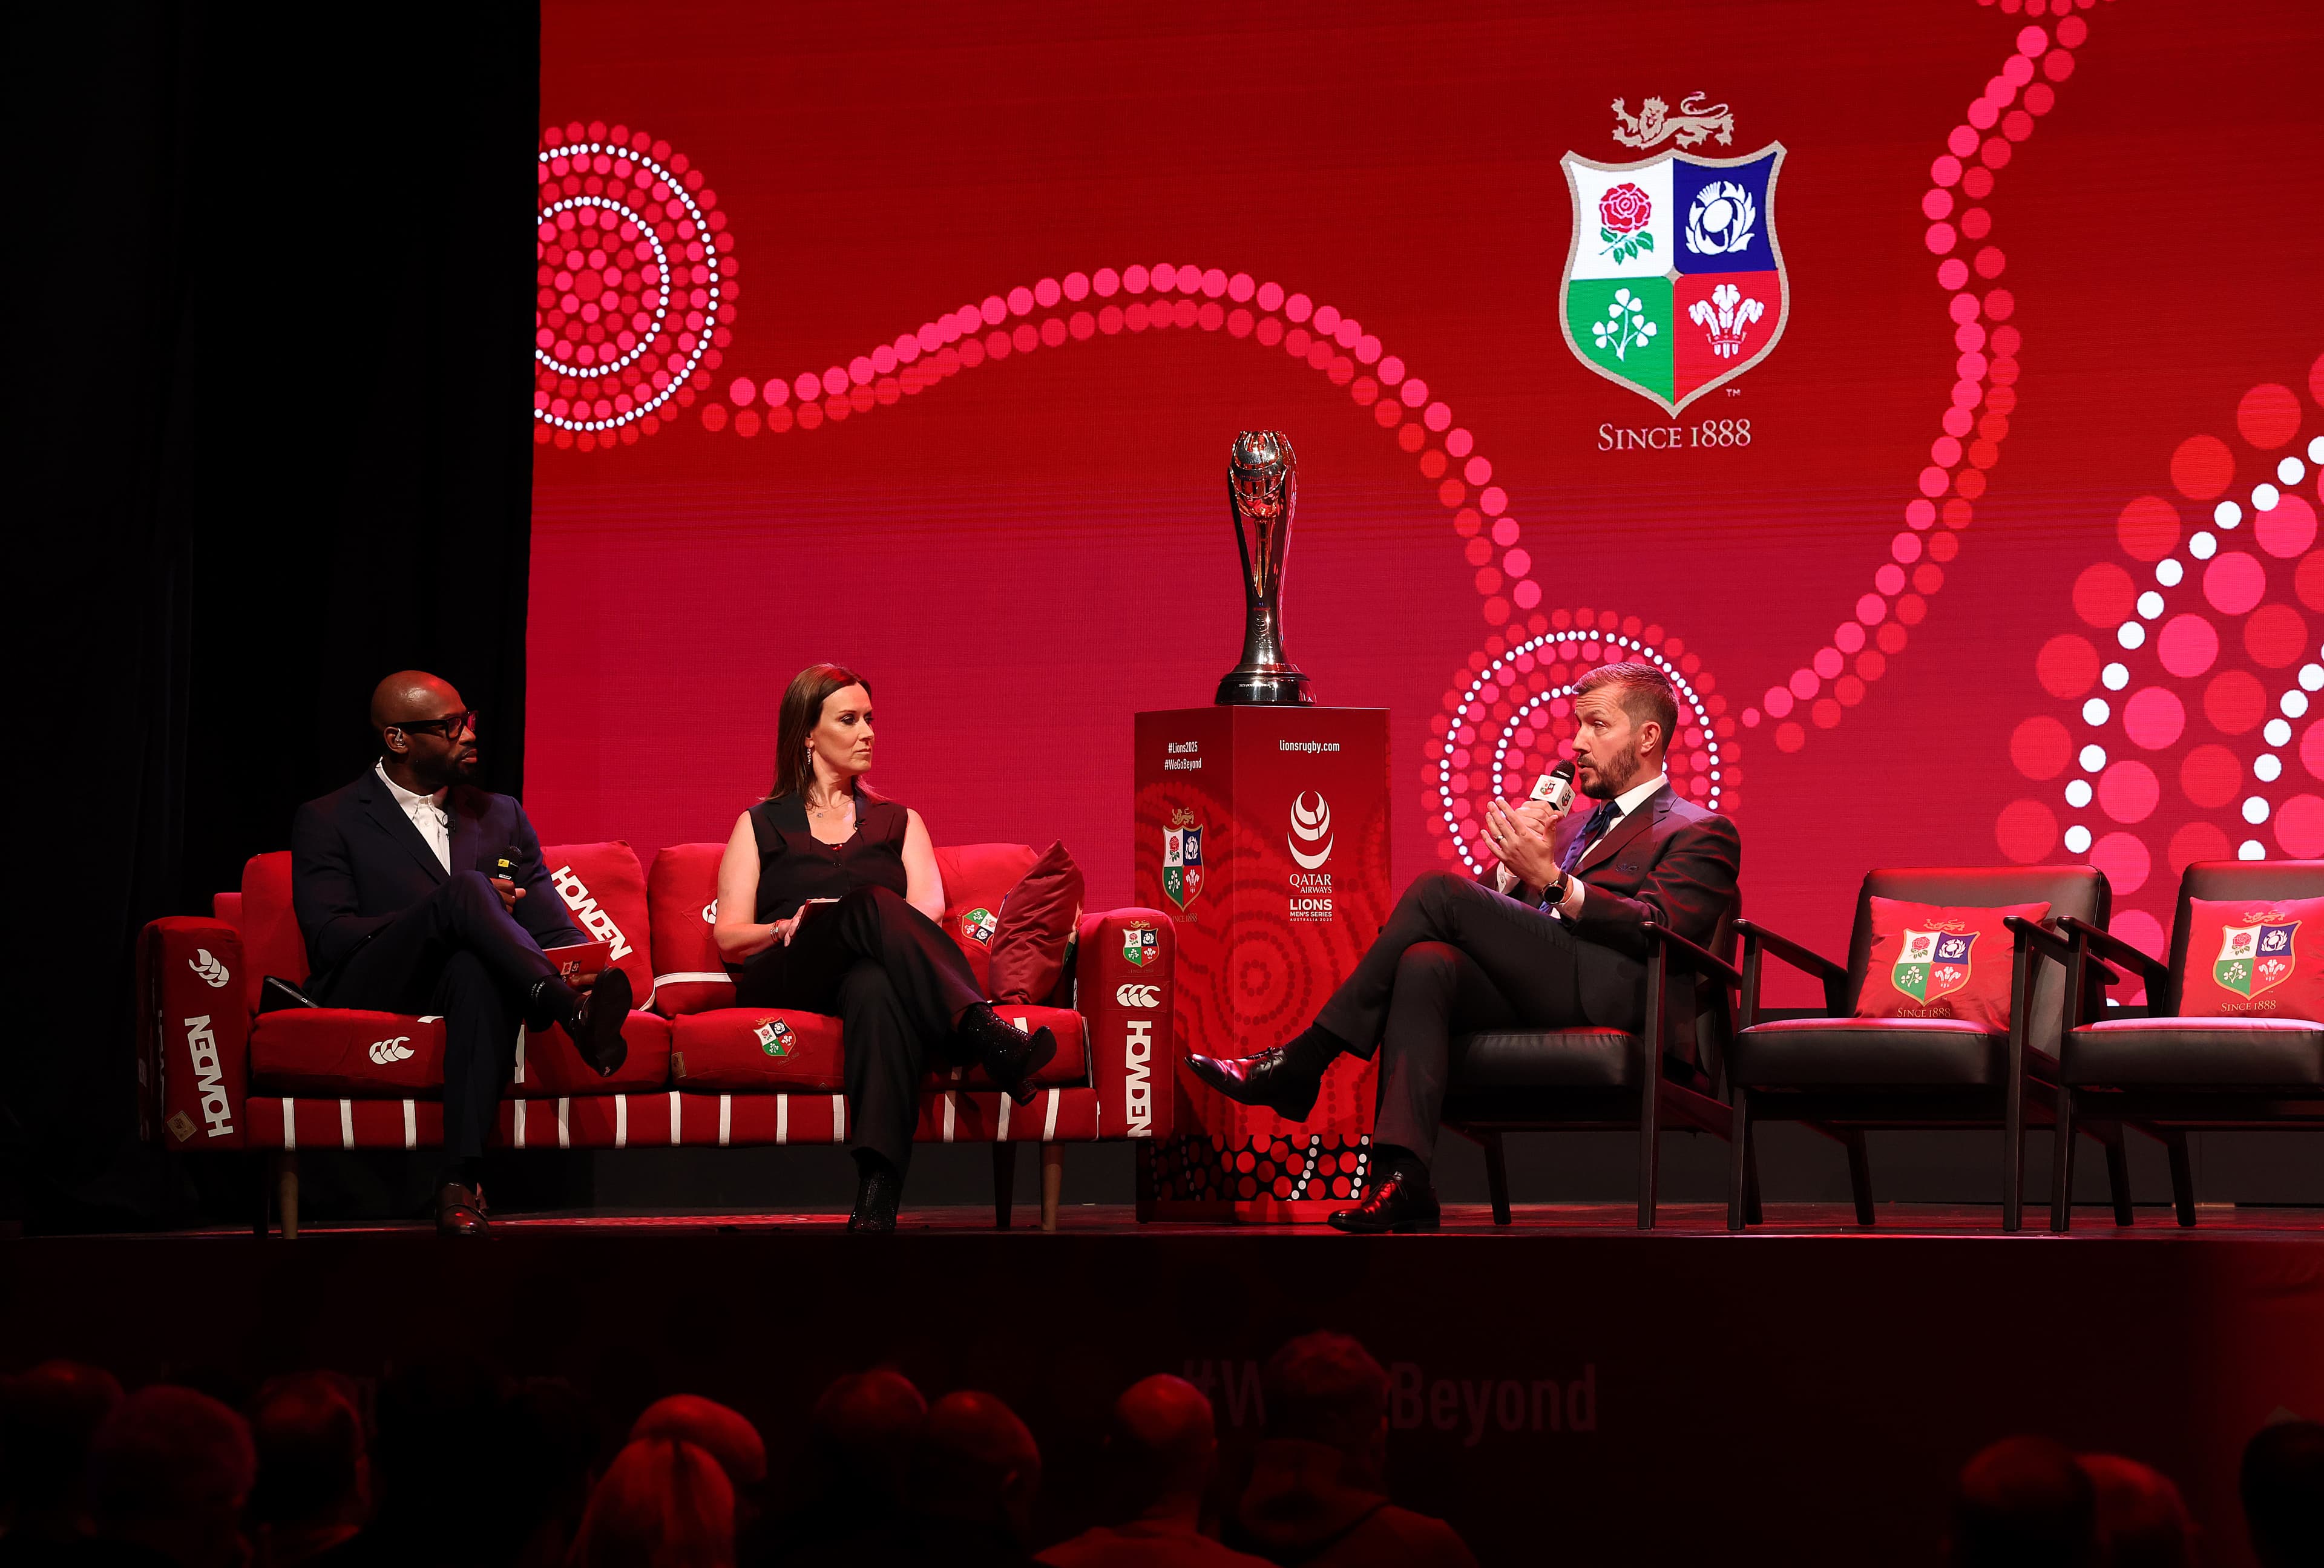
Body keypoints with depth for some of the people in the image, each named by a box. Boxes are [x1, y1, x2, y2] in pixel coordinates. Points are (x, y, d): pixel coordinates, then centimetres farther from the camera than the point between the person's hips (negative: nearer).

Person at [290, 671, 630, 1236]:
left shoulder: (501, 817, 23)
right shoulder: (327, 822, 10)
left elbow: (555, 928, 18)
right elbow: (329, 938, -4)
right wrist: (464, 907, -13)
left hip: (464, 981, 3)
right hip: (371, 990, -3)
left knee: (476, 969, -39)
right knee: (466, 889, -32)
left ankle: (461, 1181, -48)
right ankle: (574, 1013, -48)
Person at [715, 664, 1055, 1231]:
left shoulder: (899, 822, 29)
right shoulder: (761, 826, 25)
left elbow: (928, 905, 8)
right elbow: (728, 938, 11)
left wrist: (876, 927, -16)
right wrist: (792, 925, -11)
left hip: (869, 972, 1)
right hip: (784, 981, -1)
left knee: (877, 986, -42)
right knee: (871, 903, -36)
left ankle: (876, 1205, -61)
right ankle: (987, 1036, -57)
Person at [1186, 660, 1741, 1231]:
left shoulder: (1700, 833, 13)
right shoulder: (1572, 826, 36)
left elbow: (1660, 930, -7)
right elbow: (1494, 902, 25)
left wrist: (1552, 881, -15)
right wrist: (1514, 860, 4)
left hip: (1604, 989, -6)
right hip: (1527, 994, 6)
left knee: (1438, 891, -20)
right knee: (1423, 965, -28)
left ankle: (1302, 1061, -18)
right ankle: (1402, 1178, -41)